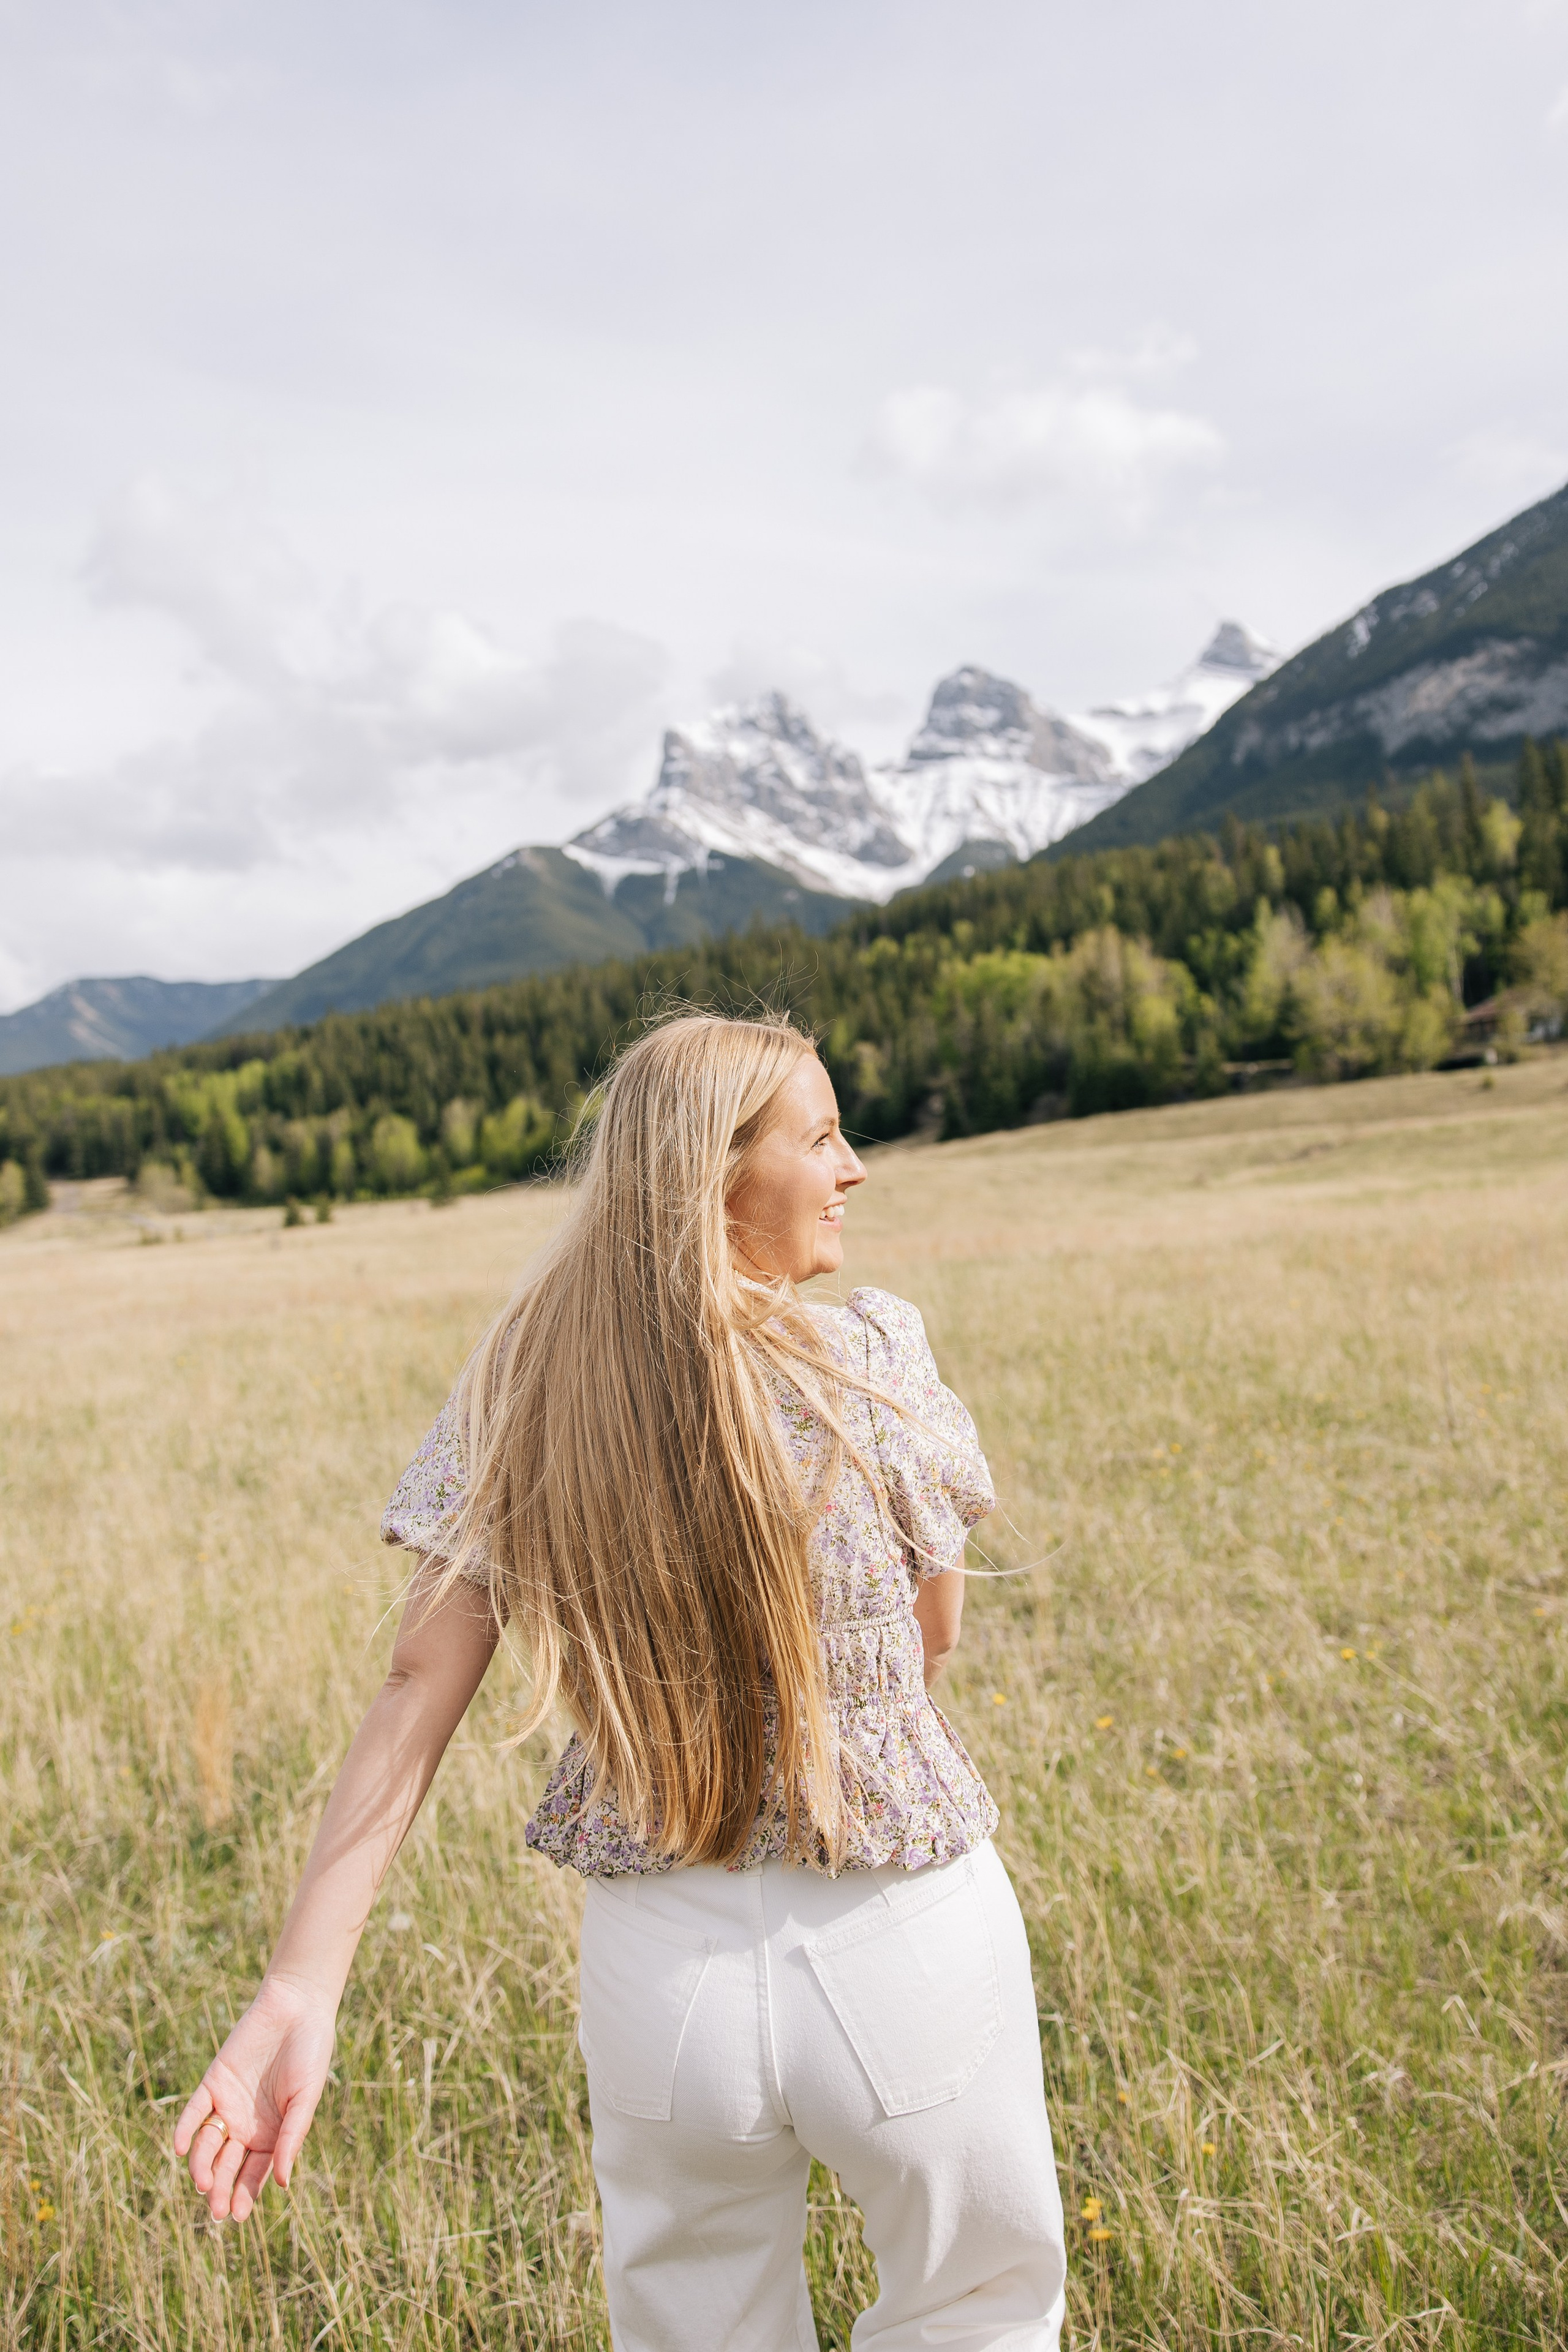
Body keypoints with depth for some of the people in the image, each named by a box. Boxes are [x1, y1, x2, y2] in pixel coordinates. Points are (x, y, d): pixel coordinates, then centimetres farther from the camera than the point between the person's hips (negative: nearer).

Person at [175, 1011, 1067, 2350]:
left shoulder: (518, 1392, -6)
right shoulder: (872, 1357, -15)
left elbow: (417, 1693, -9)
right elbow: (937, 1632, -1)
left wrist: (301, 1989, -7)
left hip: (661, 1956, 4)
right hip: (903, 1943, -3)